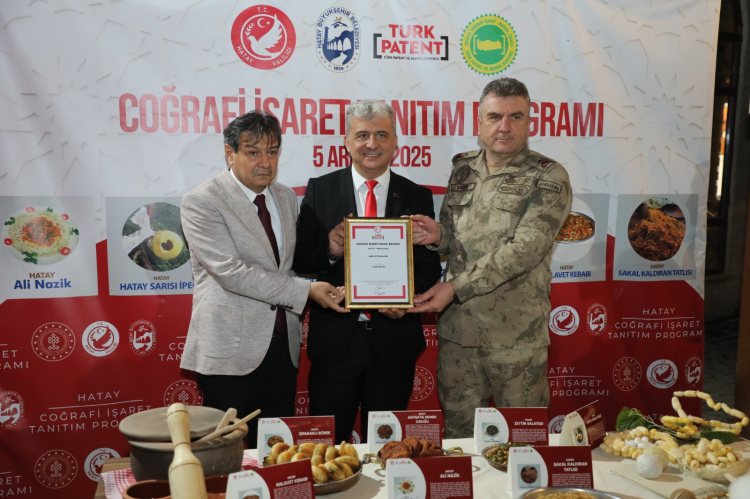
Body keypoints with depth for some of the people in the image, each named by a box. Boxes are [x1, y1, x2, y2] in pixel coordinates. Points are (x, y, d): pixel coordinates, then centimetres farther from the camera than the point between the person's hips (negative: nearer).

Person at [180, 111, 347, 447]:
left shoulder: (286, 197, 11)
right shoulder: (201, 202, -11)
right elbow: (231, 271, -21)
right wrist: (306, 291, -22)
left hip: (283, 344, 6)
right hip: (231, 349, -6)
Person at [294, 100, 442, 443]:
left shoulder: (417, 197, 4)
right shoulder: (319, 190, 2)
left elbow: (430, 265, 2)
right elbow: (299, 260, 0)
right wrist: (328, 251, -20)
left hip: (394, 338, 1)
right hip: (334, 338, 0)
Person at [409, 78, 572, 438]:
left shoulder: (548, 178, -6)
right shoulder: (462, 169, 10)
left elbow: (524, 250, -17)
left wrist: (457, 286, -21)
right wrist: (438, 234, -6)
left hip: (516, 333, -4)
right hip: (456, 326, 4)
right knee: (458, 429, 17)